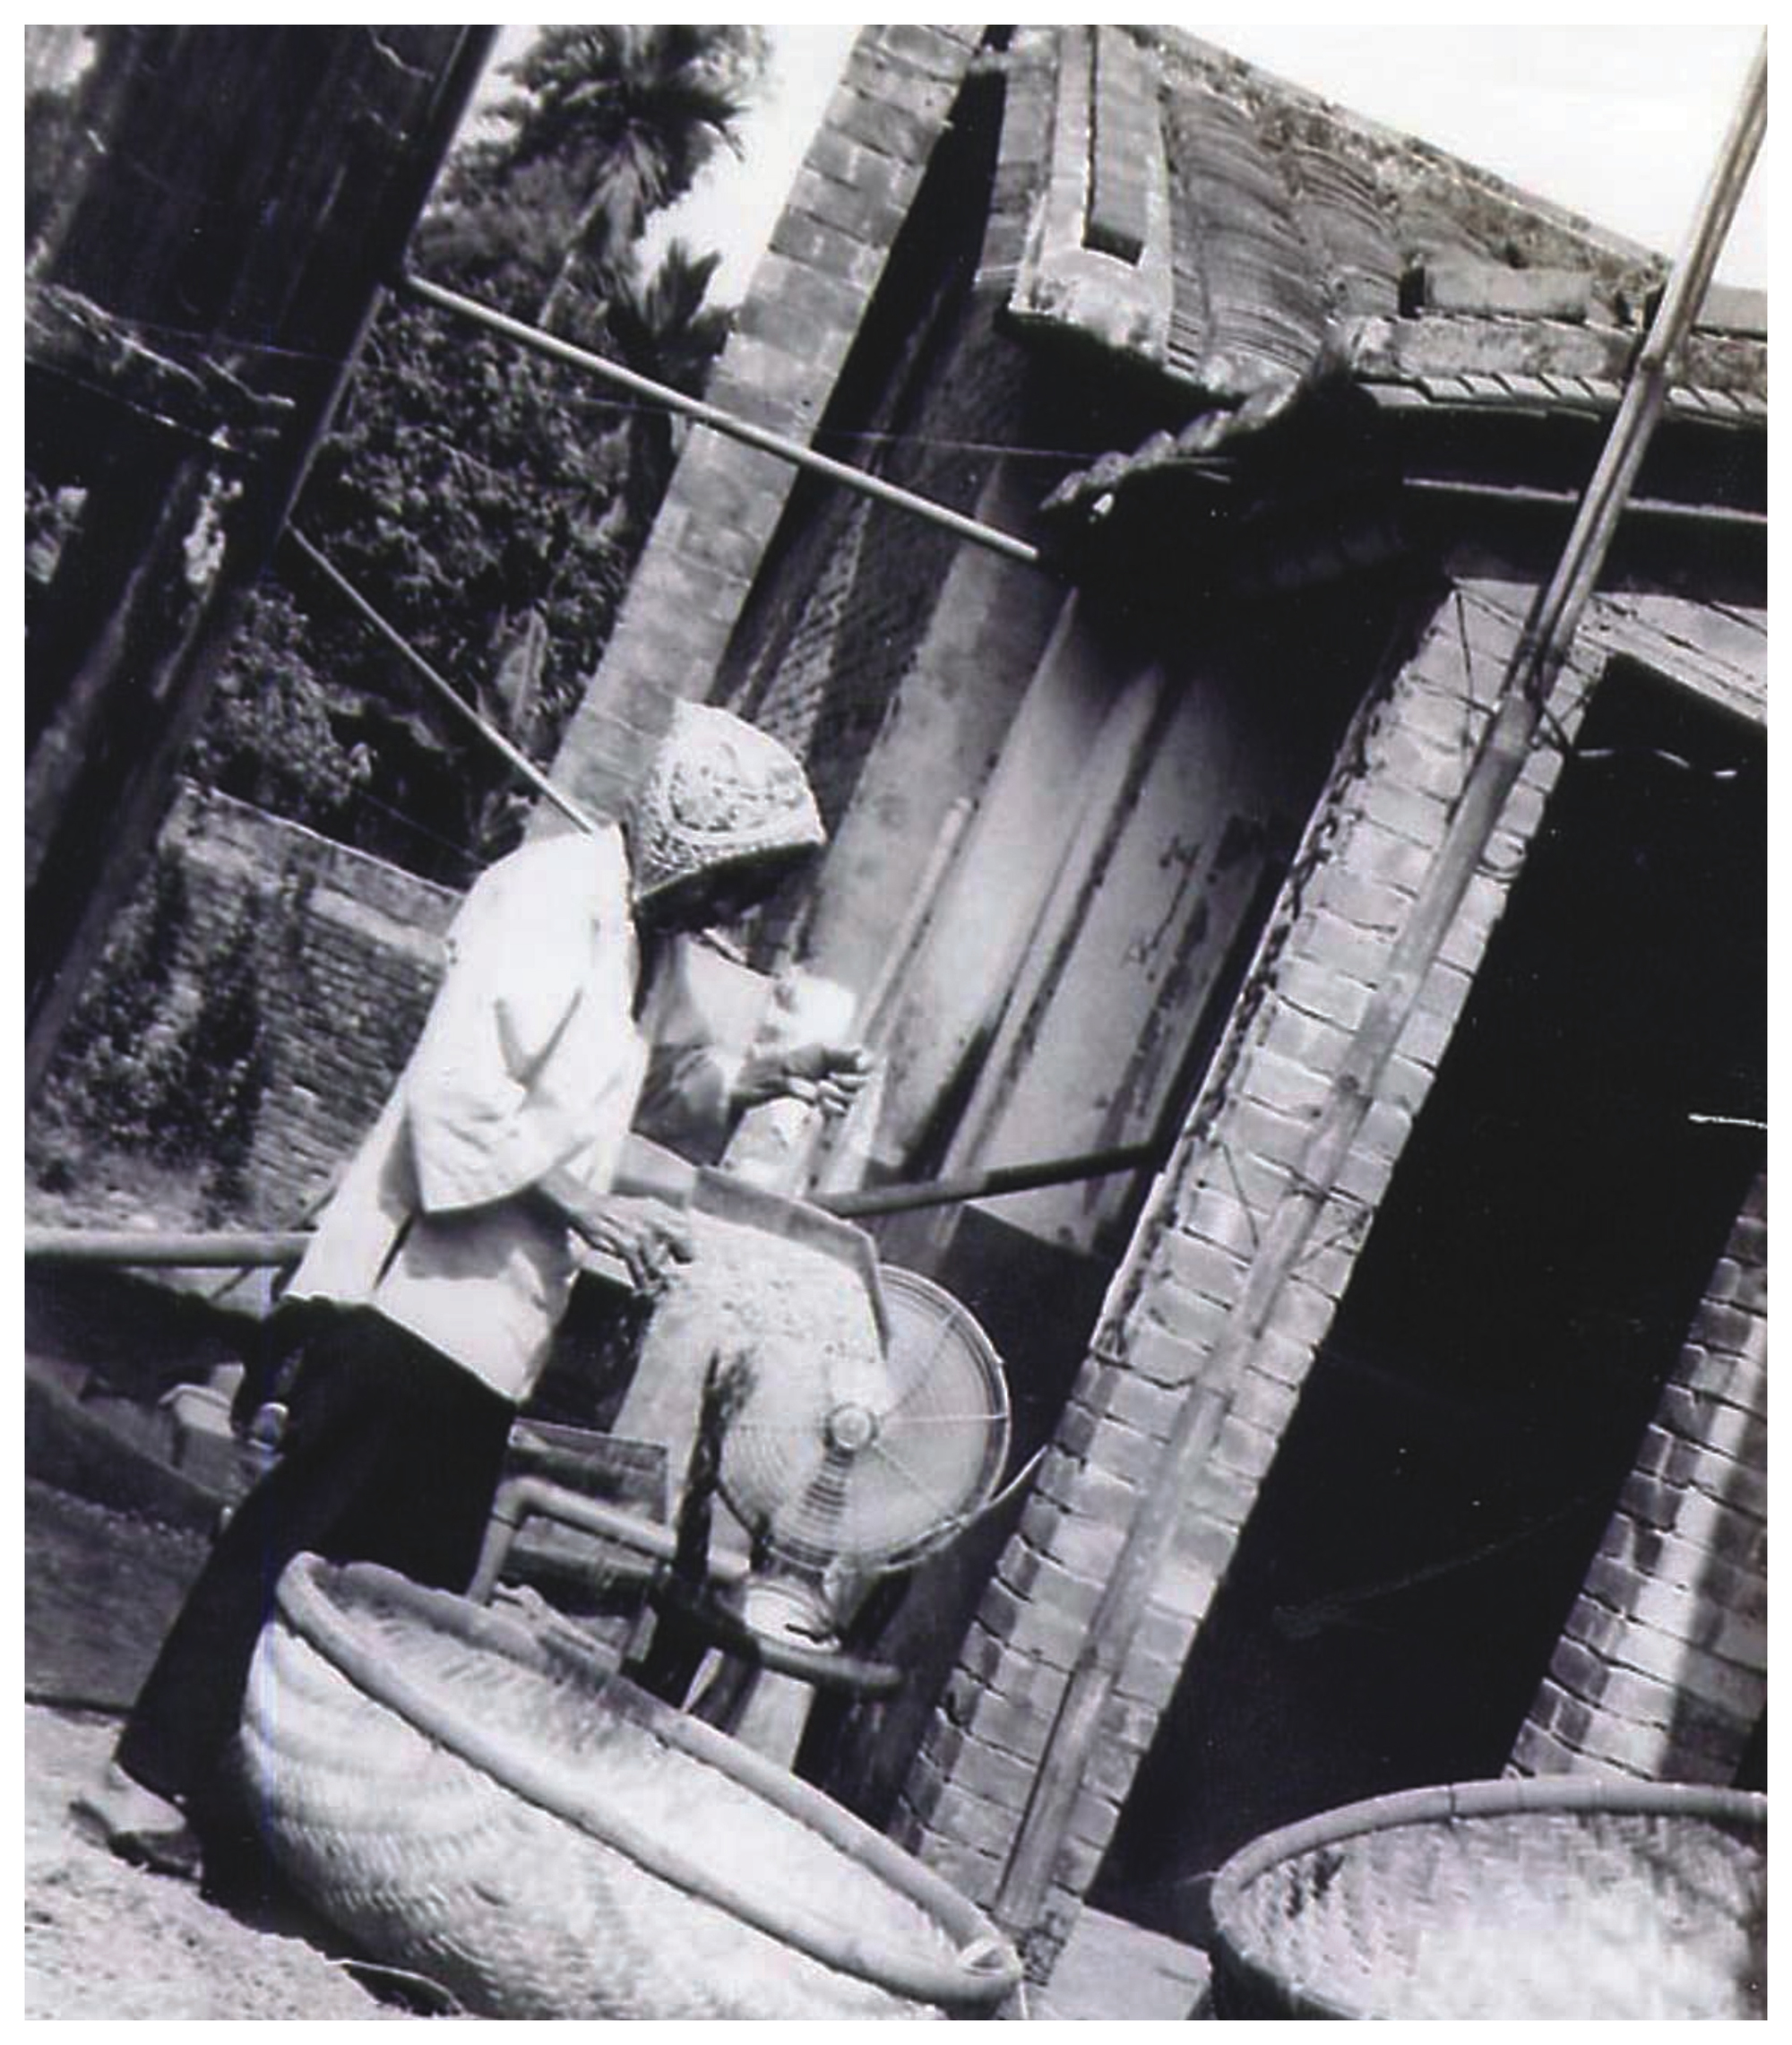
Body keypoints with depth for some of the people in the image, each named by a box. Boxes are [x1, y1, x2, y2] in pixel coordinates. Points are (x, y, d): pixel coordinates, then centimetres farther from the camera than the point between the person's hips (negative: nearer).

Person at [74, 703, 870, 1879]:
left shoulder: (652, 933, 13)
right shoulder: (554, 897, -16)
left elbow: (663, 1076, 29)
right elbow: (463, 1100, -23)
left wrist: (768, 1078, 12)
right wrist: (583, 1206, -16)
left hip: (489, 1318, 9)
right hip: (418, 1289, -9)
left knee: (415, 1582, 11)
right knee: (302, 1546, -4)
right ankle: (156, 1778, 7)